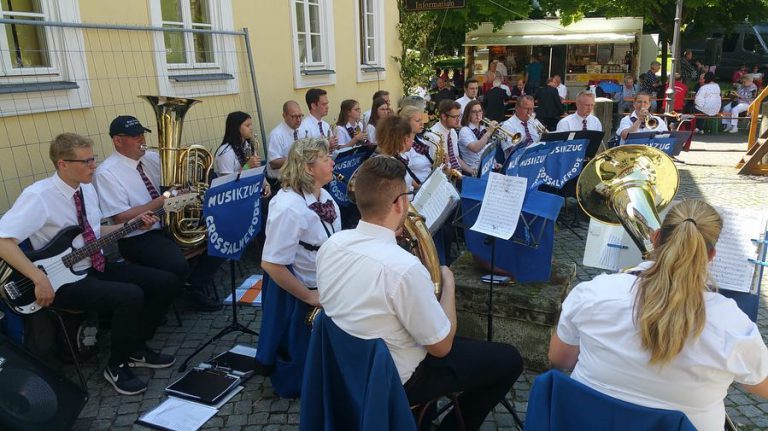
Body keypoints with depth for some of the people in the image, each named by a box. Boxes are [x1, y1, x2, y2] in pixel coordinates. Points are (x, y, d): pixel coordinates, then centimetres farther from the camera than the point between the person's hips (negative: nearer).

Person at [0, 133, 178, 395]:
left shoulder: (87, 189, 7)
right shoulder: (39, 196, -18)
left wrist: (133, 224, 4)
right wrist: (40, 278, -31)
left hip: (96, 267, 8)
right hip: (64, 280, -8)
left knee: (167, 283, -4)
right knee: (131, 296, -32)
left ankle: (136, 348, 14)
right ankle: (117, 366, -6)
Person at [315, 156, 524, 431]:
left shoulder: (331, 244, -11)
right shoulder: (403, 267, -33)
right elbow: (442, 347, -20)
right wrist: (448, 284, -7)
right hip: (395, 380, -7)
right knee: (509, 360, 6)